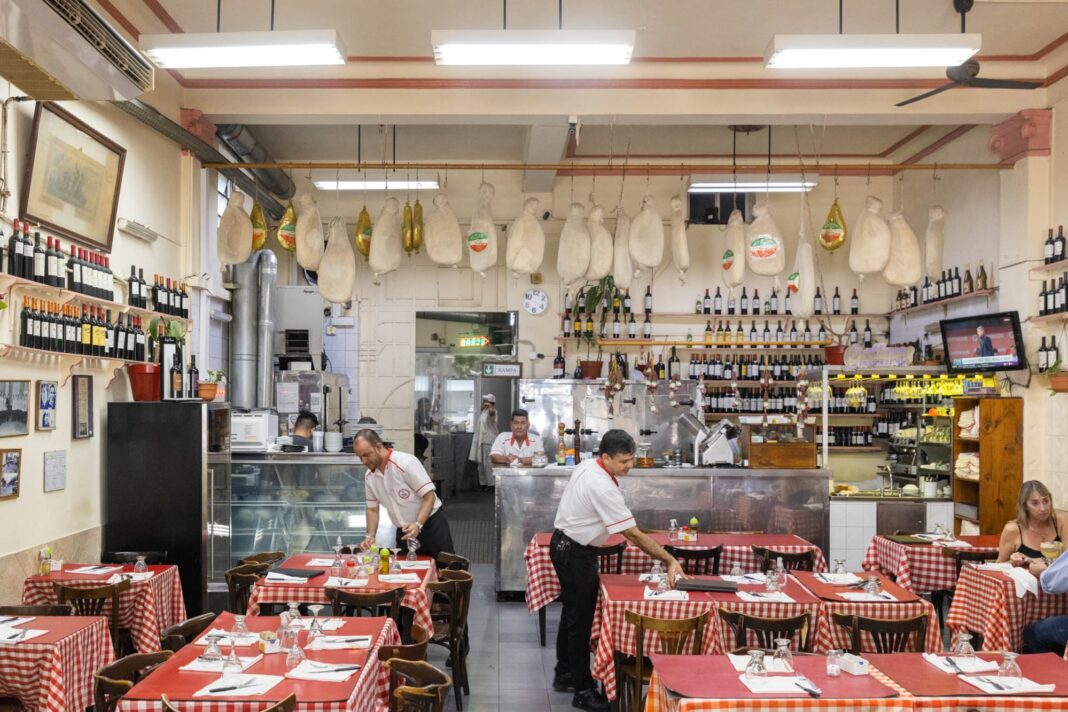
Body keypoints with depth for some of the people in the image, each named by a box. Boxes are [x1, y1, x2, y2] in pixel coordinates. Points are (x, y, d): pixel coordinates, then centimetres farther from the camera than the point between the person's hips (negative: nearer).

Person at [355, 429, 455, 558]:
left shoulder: (406, 463, -19)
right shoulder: (369, 477, 1)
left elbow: (429, 497, -20)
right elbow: (372, 509, 13)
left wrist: (418, 525, -31)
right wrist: (370, 536, -1)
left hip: (431, 524, -6)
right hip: (403, 531, 6)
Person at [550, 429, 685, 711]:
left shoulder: (587, 465, 0)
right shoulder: (603, 488, -29)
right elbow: (634, 535, -28)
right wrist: (670, 561, -24)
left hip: (565, 545, 10)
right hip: (575, 554, -10)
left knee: (572, 612, 20)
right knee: (580, 621, -1)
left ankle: (564, 675, 33)